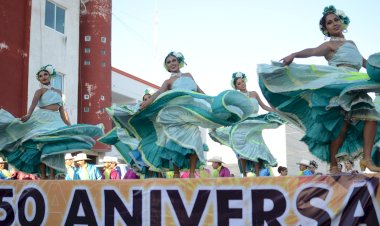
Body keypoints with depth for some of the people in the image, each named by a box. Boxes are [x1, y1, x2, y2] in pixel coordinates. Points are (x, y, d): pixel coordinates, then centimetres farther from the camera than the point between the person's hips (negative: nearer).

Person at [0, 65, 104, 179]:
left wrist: (66, 123, 13)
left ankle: (52, 175, -8)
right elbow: (34, 103, -16)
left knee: (55, 145, -7)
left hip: (55, 120, 4)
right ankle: (43, 175, -11)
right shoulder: (40, 91, 4)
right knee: (42, 144, -10)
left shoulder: (58, 92, 19)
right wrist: (28, 115, -34)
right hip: (43, 118, -4)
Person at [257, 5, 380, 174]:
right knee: (342, 124, -17)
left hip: (356, 86, 7)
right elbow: (312, 51, -17)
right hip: (339, 85, -7)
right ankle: (333, 165, -12)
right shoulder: (330, 45, 3)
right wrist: (294, 55, -36)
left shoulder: (351, 44, 26)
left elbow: (365, 63, 37)